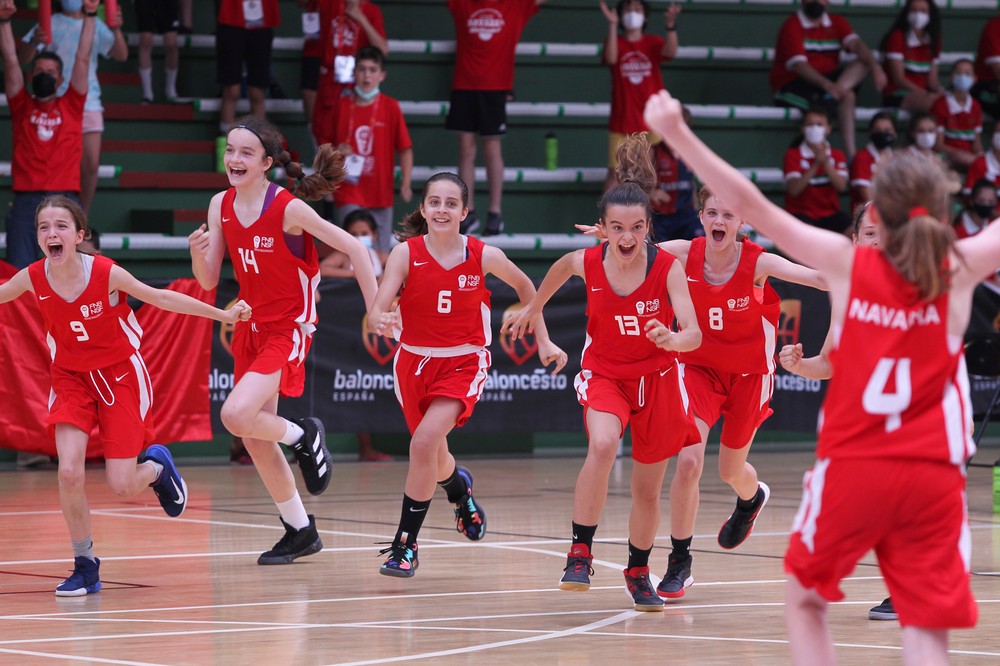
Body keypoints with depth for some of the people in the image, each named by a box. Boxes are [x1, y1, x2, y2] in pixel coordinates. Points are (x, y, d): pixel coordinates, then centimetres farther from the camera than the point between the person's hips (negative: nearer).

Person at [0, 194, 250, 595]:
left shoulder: (106, 274, -24)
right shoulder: (33, 278, -16)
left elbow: (160, 297, -12)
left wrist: (223, 315, -9)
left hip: (120, 376, -2)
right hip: (71, 378, 2)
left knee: (121, 487, -6)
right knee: (69, 473, -17)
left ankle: (156, 466, 32)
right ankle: (85, 567, 2)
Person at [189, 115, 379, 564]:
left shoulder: (289, 209, -19)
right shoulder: (222, 206, -1)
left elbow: (354, 249, -14)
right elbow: (209, 281, 2)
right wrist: (198, 253, -19)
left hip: (289, 329, -7)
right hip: (251, 328, 7)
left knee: (236, 416, -25)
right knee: (254, 437, 10)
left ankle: (304, 435, 6)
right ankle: (299, 531, 26)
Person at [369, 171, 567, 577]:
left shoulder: (484, 256, -12)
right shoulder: (406, 253, -14)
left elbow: (524, 286, 8)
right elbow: (376, 312, -23)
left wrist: (543, 341, 11)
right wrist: (382, 322, -47)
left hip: (463, 364, -2)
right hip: (414, 362, 2)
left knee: (424, 442, -25)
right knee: (434, 459, 18)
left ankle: (406, 545, -15)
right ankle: (459, 487, 57)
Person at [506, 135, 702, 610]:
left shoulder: (668, 267, -22)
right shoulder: (587, 262, -16)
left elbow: (694, 334, -29)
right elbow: (561, 267, 9)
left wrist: (670, 339, -51)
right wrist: (534, 307, 23)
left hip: (657, 376, 0)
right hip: (603, 373, 0)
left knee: (647, 486, 10)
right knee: (602, 446, -31)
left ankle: (638, 571, 34)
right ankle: (580, 553, -22)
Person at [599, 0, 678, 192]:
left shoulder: (653, 42, 5)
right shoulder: (616, 42, 4)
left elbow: (670, 52, -17)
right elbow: (611, 59, -19)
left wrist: (670, 25, -36)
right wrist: (612, 25, -30)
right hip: (621, 123, 0)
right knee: (615, 172, 0)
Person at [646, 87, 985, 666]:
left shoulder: (846, 264, -4)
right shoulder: (960, 270, -3)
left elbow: (749, 202, -4)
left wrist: (677, 134, -1)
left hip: (851, 468, 0)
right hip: (932, 476, 0)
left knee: (805, 602, 21)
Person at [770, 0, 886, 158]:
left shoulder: (837, 22, 10)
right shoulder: (792, 26, -8)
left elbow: (856, 44, -7)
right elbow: (798, 65, -21)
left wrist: (875, 68, -28)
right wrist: (827, 84, -36)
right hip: (792, 85, -6)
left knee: (865, 63, -16)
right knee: (847, 96, -30)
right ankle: (850, 155, -27)